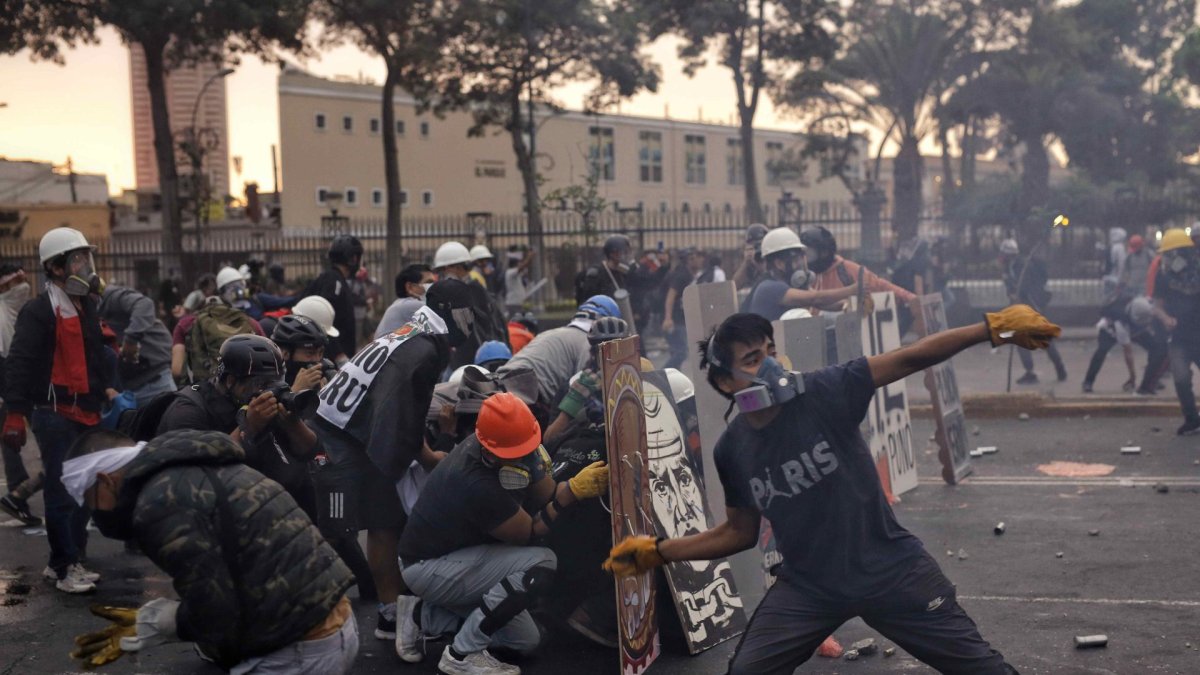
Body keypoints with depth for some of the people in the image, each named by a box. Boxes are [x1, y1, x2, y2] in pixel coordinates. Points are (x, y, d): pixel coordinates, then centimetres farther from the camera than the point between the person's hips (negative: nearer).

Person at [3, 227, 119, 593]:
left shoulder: (87, 306, 15)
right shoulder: (39, 311, -13)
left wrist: (108, 388, 15)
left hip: (85, 413, 9)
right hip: (55, 415, -9)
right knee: (62, 493, -5)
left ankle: (65, 560, 25)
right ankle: (65, 569, 2)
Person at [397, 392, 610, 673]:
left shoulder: (513, 446, -11)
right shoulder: (476, 484, -34)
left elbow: (548, 495, -5)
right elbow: (531, 534, -22)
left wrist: (590, 483, -25)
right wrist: (574, 490, -29)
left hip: (457, 556, 9)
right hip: (429, 567, -9)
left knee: (526, 640, 10)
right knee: (540, 563, -25)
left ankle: (423, 616, 13)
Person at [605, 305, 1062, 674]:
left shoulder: (823, 394, -16)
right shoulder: (732, 451, -5)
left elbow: (910, 358, -23)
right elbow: (740, 532, 8)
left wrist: (992, 328, -33)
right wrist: (656, 552, 3)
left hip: (890, 569, -2)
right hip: (809, 586, 3)